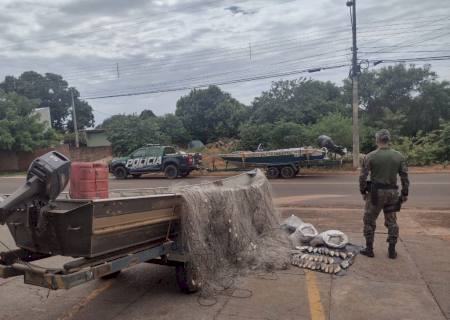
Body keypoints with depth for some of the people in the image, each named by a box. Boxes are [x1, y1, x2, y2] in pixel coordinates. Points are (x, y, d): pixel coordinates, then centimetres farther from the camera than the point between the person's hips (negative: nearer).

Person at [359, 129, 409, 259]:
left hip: (376, 192, -3)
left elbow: (363, 176, -8)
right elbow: (404, 176, 2)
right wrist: (405, 193, 10)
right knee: (392, 221, 14)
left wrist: (363, 191, 4)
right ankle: (392, 251, 20)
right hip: (392, 192, 3)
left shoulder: (370, 156, -9)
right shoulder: (399, 156, 0)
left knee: (369, 221, 10)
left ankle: (369, 249, 15)